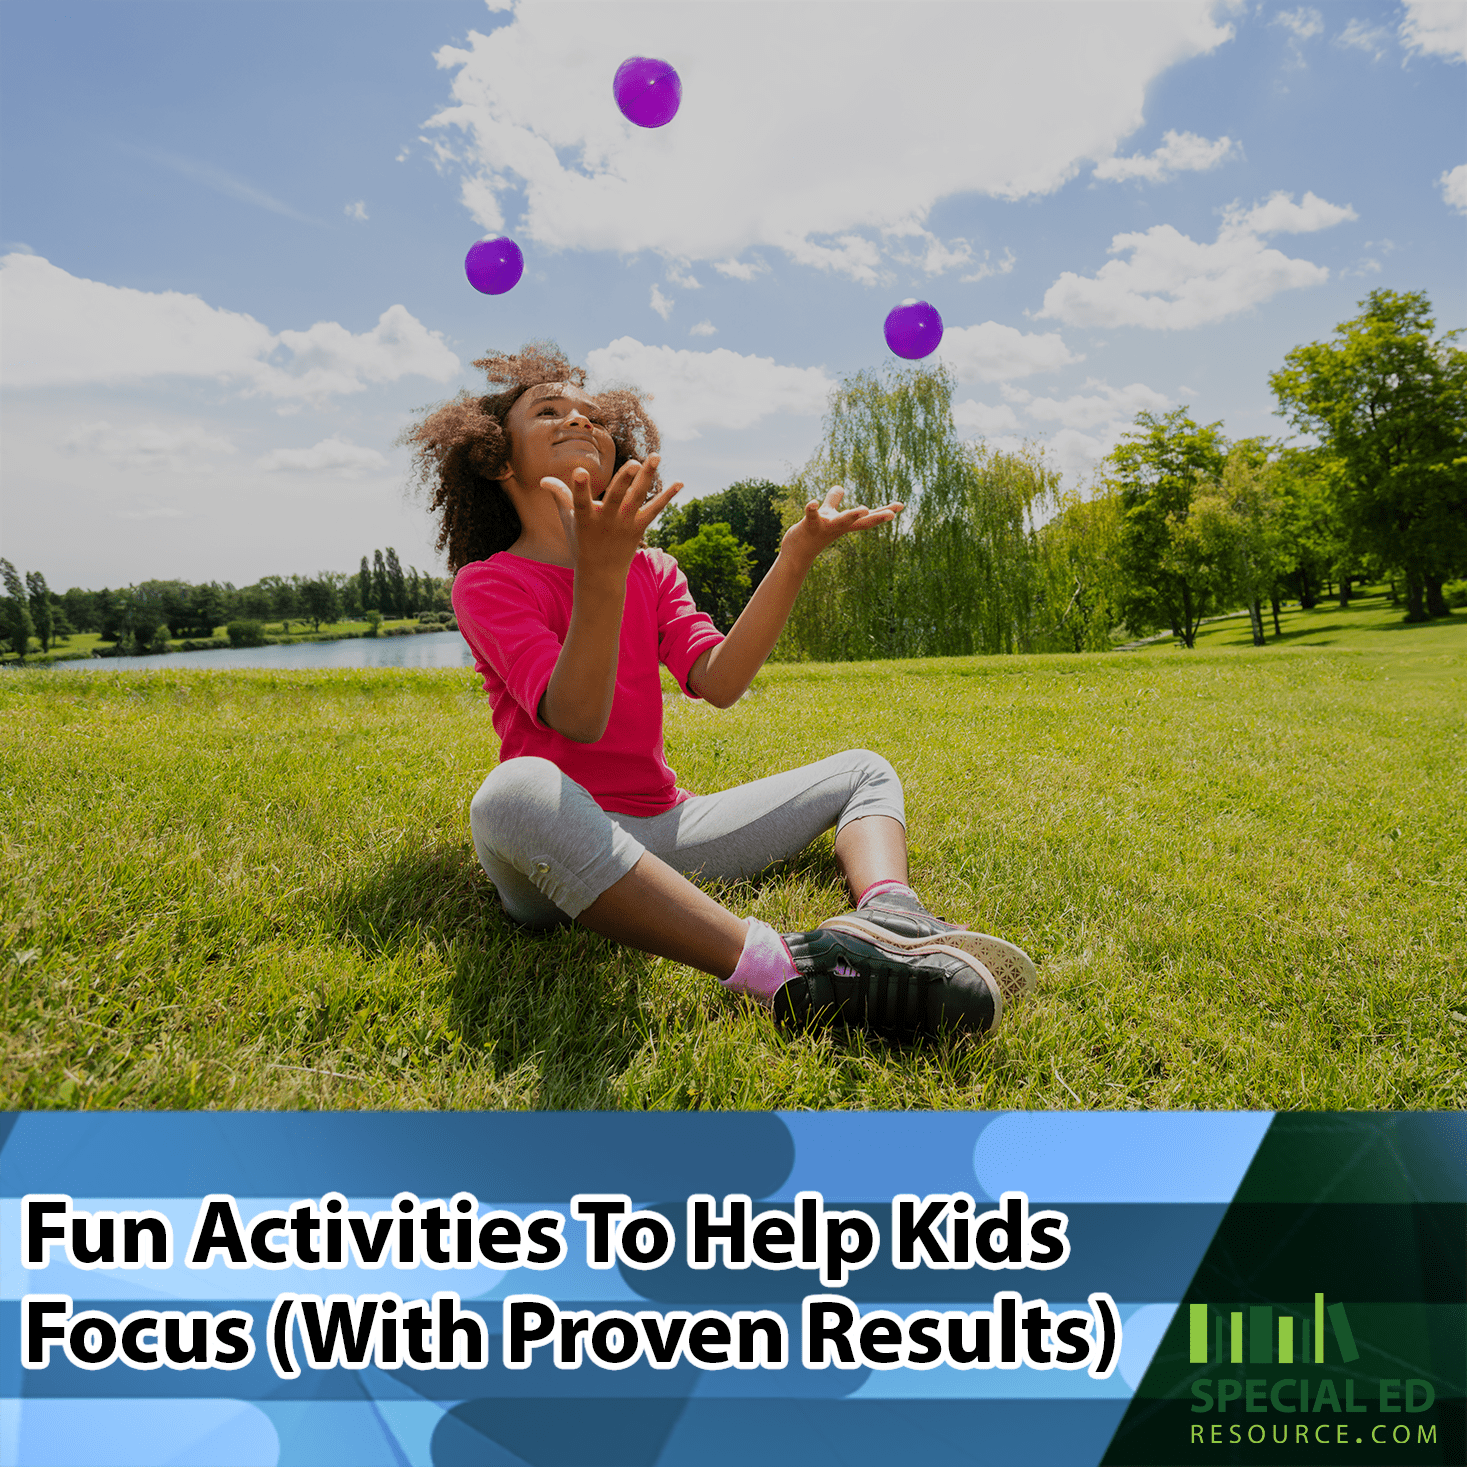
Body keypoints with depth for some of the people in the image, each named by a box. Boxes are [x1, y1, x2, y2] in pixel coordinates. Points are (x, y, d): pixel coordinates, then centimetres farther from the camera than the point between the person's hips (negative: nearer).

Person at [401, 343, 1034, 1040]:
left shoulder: (652, 571, 16)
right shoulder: (486, 582, -1)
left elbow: (718, 682, -4)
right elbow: (577, 718, -19)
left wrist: (795, 557, -12)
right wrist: (598, 570, -34)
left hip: (662, 830, 6)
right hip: (559, 857, -5)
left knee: (863, 770, 6)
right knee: (517, 792, -39)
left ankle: (889, 914, -30)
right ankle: (785, 967, -47)